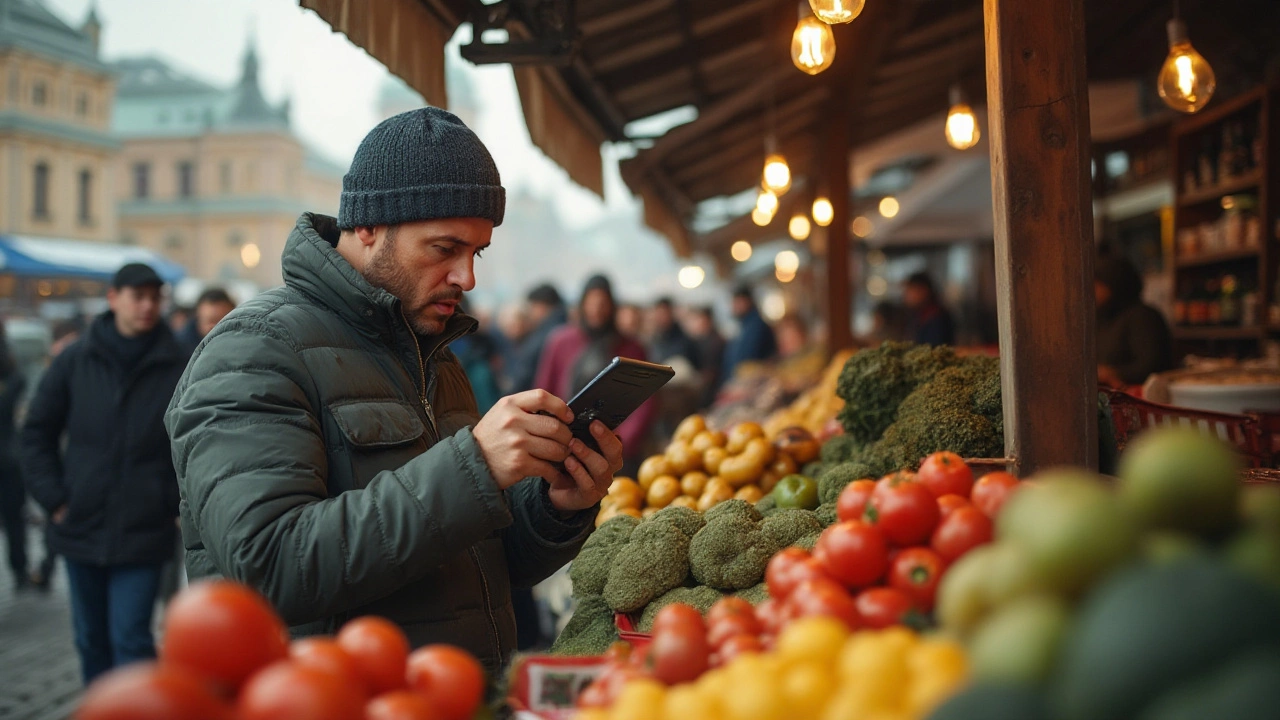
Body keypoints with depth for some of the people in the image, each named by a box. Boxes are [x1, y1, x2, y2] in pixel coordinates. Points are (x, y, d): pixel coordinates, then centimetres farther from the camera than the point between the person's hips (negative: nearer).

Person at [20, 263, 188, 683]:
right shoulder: (75, 362, 2)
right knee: (91, 640, 15)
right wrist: (53, 498, 2)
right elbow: (37, 432, 9)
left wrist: (184, 507, -3)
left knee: (130, 640, -7)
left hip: (142, 536, -3)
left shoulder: (178, 369, -4)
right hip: (81, 530, 3)